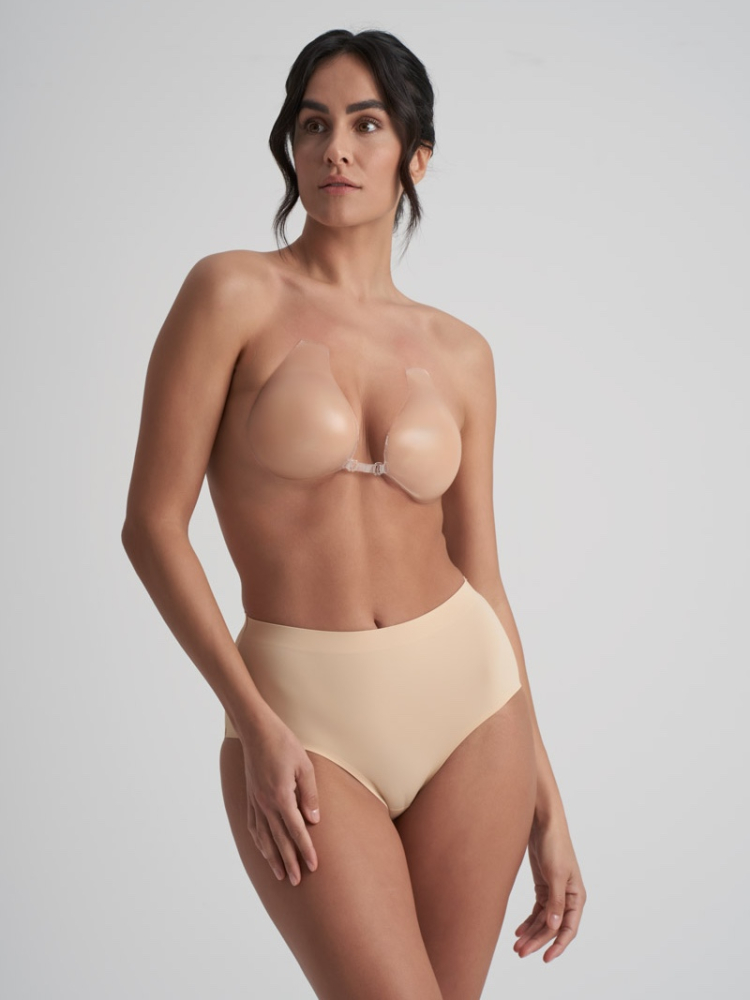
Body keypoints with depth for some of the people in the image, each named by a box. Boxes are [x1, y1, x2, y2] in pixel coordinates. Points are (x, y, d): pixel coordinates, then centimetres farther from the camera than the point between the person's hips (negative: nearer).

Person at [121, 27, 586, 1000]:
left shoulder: (459, 354, 6)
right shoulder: (233, 292, -5)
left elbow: (481, 575, 9)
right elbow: (153, 523, -6)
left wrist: (548, 805, 9)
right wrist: (254, 722, -13)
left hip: (468, 698, 4)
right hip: (303, 722, -3)